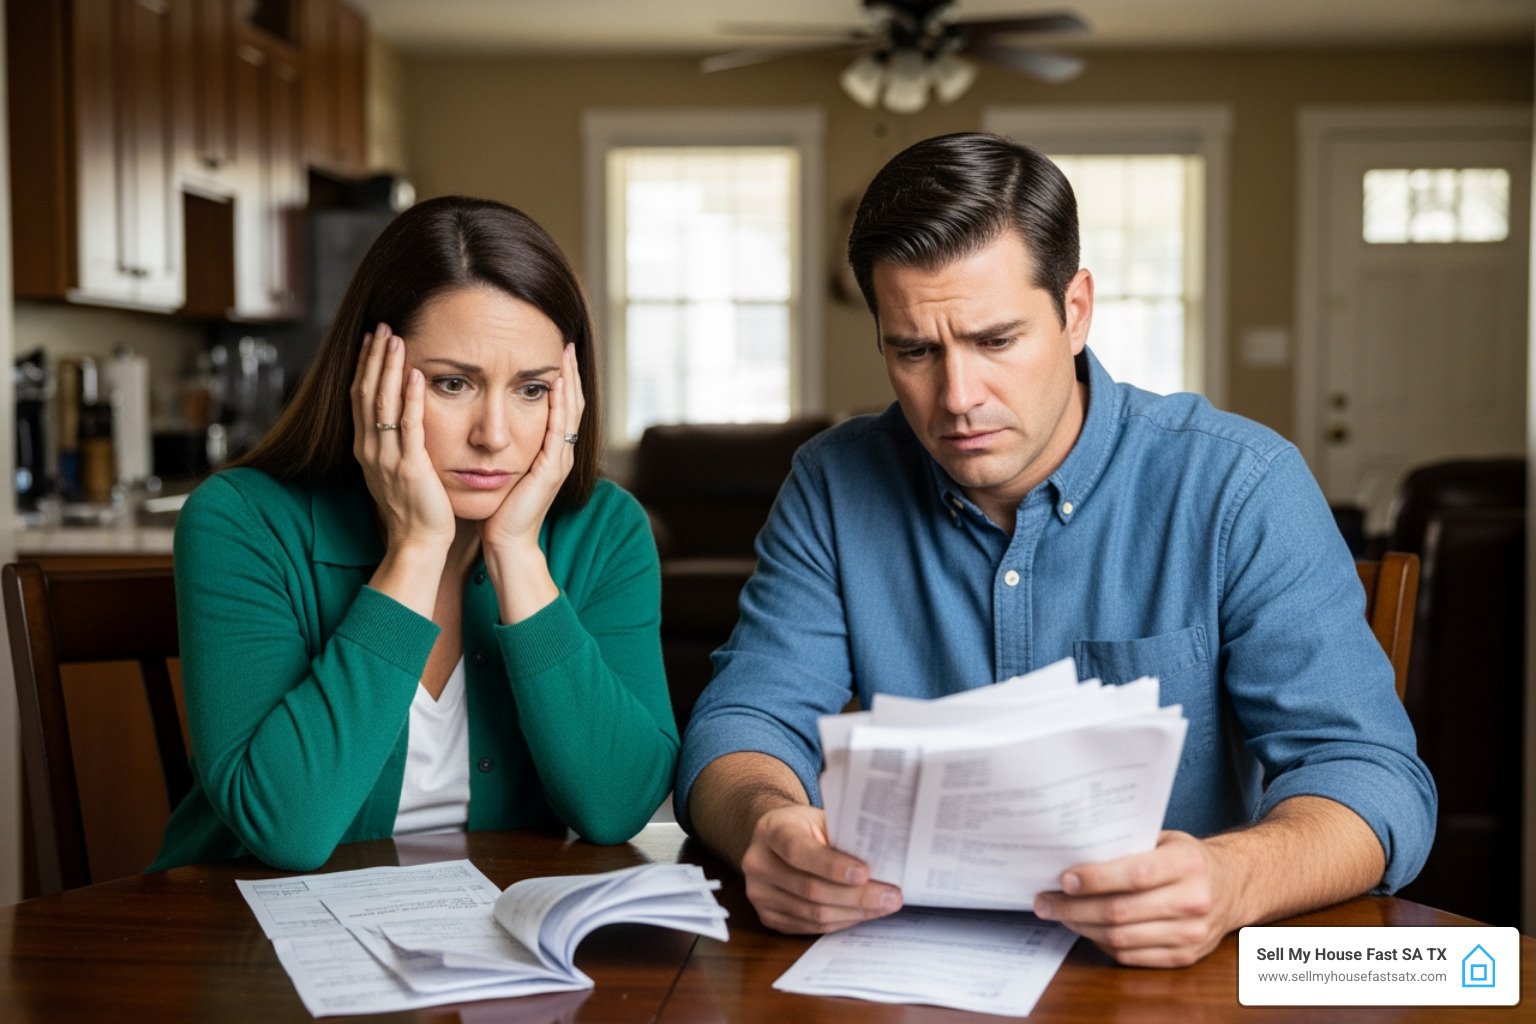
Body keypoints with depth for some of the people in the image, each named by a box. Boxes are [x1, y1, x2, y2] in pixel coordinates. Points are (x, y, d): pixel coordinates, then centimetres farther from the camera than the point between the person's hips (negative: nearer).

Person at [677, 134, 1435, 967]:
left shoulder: (1238, 488, -8)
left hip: (1184, 974, -2)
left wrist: (1229, 881, -35)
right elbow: (746, 718, -2)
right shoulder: (835, 489, 2)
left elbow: (1373, 776, -13)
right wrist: (771, 826, -27)